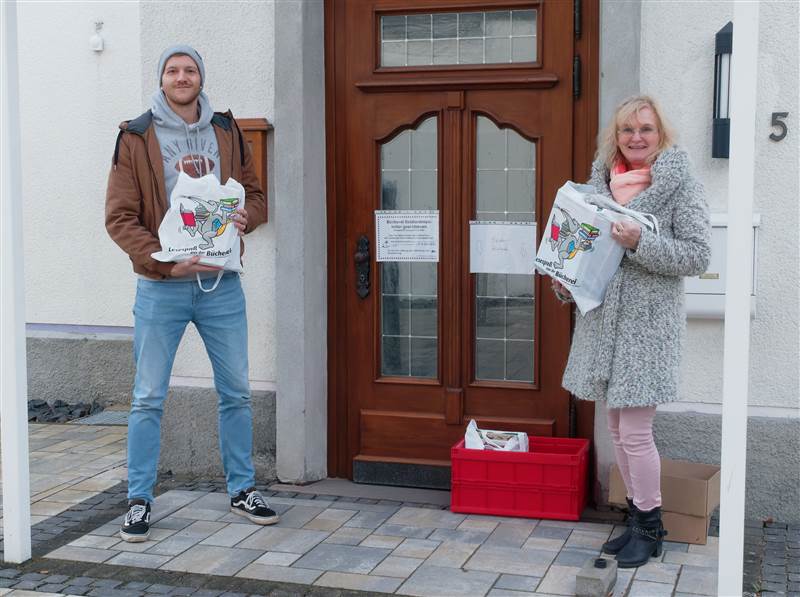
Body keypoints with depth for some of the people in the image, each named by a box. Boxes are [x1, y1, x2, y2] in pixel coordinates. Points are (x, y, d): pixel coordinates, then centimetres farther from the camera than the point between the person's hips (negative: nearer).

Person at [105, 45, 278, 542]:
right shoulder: (136, 138, -2)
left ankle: (243, 489, 25)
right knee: (149, 399, 2)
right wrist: (166, 260, -18)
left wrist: (245, 216, -9)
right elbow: (120, 217, -6)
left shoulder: (227, 133, 8)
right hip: (161, 288, -3)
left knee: (237, 393, 10)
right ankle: (139, 500, 14)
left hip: (222, 283, 3)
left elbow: (256, 194, 14)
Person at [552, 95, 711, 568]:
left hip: (648, 321, -6)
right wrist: (564, 278, 2)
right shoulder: (602, 179, 10)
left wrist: (640, 243, -22)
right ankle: (640, 516, 27)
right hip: (603, 316, 6)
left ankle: (650, 527, 13)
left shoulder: (681, 183, -7)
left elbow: (697, 256, -11)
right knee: (619, 428, 13)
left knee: (634, 431, -5)